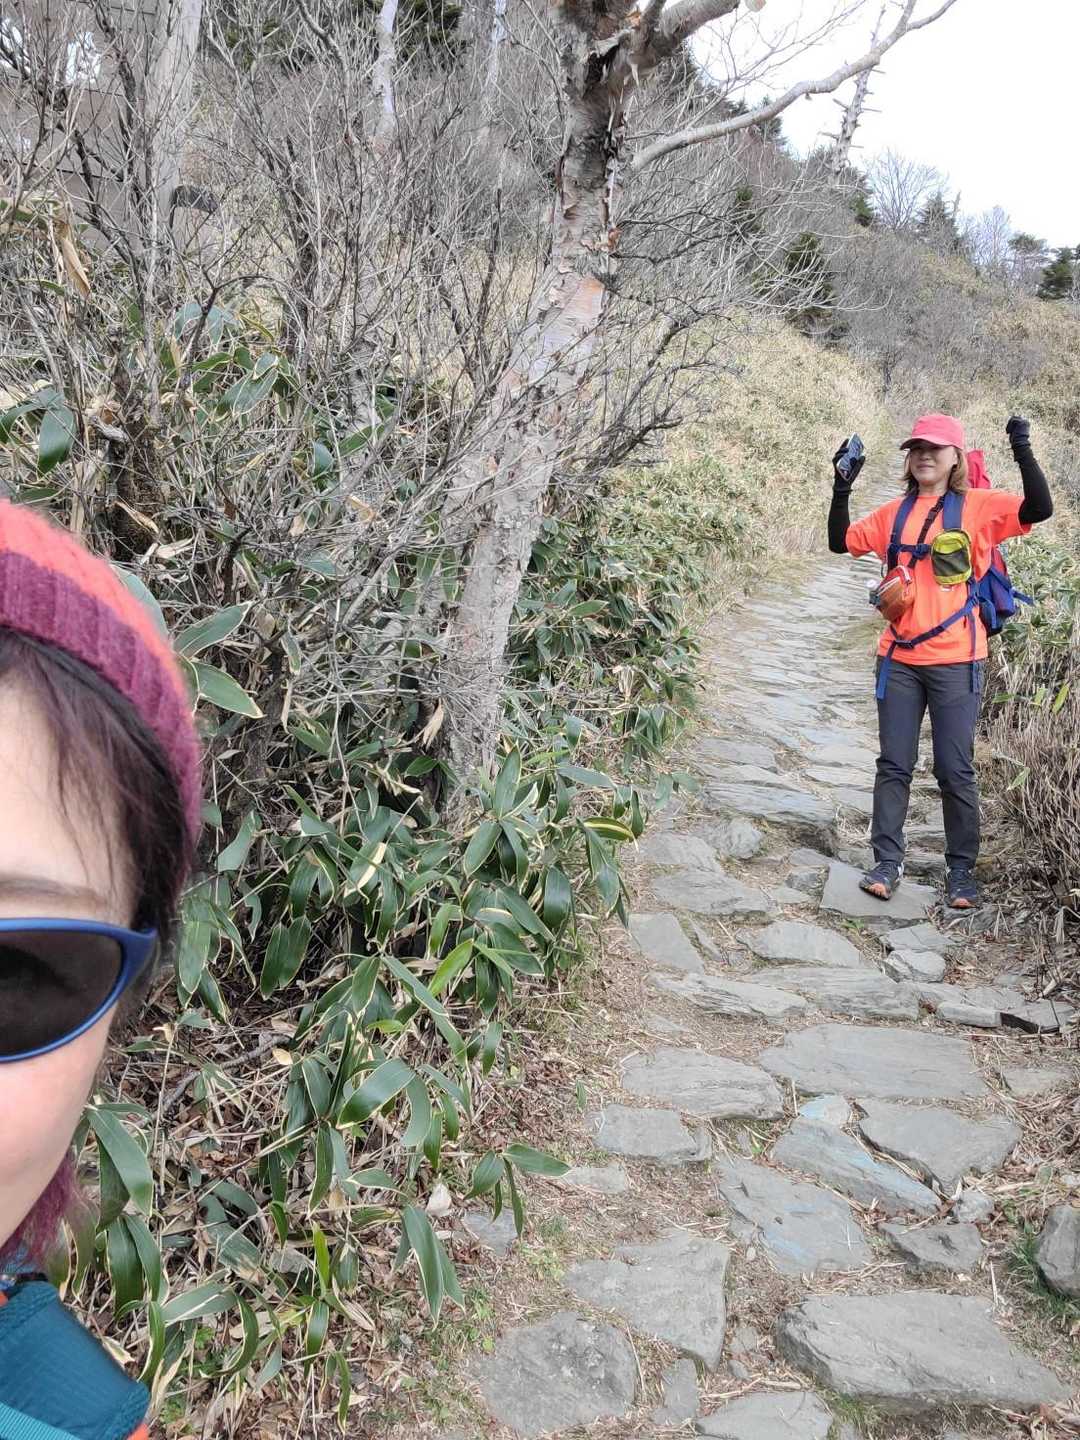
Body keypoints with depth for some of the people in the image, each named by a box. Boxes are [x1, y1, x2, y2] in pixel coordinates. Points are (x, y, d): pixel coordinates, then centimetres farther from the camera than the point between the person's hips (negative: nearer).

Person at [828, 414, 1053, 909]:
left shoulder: (978, 506, -2)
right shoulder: (894, 513, 10)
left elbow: (1039, 509, -14)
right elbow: (841, 542, 11)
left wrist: (1023, 452, -23)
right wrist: (842, 490, 0)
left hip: (955, 661, -3)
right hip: (898, 659, 4)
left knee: (955, 769, 1)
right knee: (894, 764, 7)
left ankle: (961, 872, 14)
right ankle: (887, 862, 15)